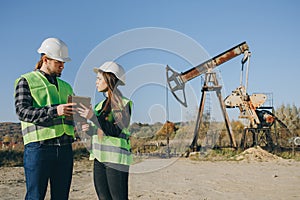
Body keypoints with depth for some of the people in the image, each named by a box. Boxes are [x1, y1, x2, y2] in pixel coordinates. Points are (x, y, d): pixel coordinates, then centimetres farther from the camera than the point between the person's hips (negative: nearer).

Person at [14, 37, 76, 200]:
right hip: (38, 147, -5)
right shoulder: (26, 81, 5)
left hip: (64, 148, 5)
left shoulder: (65, 86, 22)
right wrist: (54, 111, -22)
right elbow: (22, 111, -10)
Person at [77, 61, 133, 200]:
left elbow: (115, 131, -16)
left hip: (116, 159, -7)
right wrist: (88, 129, 1)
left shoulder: (124, 103, -6)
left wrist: (93, 117, -21)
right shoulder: (100, 105, 16)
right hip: (99, 158, 7)